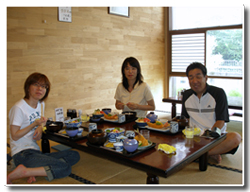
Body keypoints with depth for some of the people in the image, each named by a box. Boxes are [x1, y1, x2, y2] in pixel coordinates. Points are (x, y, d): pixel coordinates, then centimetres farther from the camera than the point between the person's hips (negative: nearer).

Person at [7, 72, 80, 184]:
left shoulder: (41, 104, 11)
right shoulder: (19, 108, -12)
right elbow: (14, 136, -11)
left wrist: (40, 128, 0)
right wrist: (35, 124, -19)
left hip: (36, 153, 9)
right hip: (22, 155, -8)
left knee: (74, 156, -4)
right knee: (65, 169, -21)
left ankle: (35, 169, -13)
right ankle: (22, 172, -19)